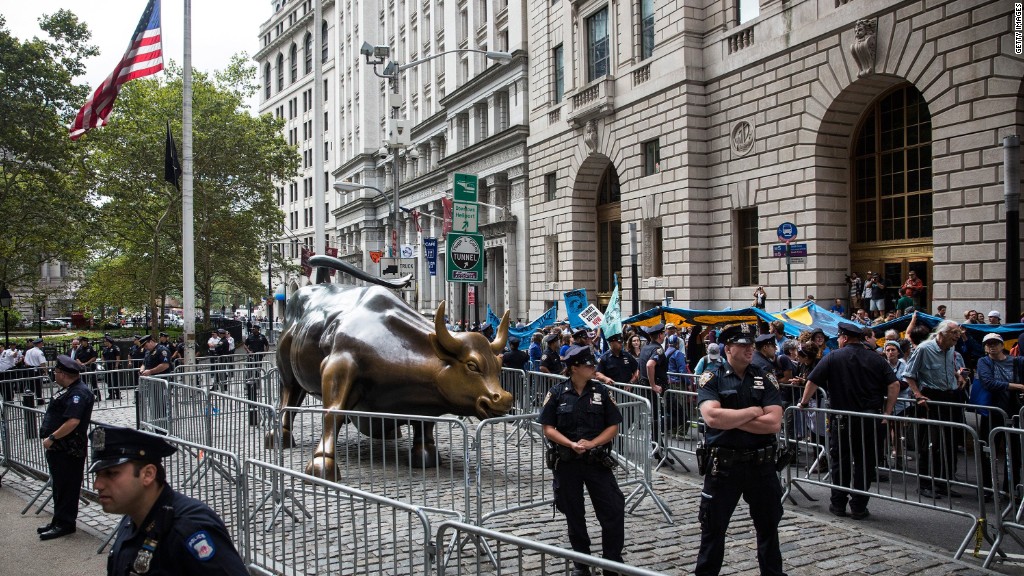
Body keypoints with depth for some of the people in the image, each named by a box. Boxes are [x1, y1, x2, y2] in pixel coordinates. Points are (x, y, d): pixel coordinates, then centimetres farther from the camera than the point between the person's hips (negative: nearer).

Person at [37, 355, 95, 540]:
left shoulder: (79, 393, -21)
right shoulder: (68, 389, 13)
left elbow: (73, 422, -29)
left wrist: (52, 438, -20)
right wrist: (51, 438, 17)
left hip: (69, 450, -11)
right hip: (59, 449, 11)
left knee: (67, 487, -1)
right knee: (59, 485, 18)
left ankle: (65, 524, 9)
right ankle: (58, 521, 29)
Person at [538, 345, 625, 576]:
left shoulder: (602, 391, -1)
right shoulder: (557, 393, -4)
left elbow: (613, 427, 0)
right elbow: (548, 429, -5)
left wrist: (591, 444, -14)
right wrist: (572, 444, -19)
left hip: (597, 461, 1)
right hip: (567, 462, 0)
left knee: (613, 511, -3)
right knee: (574, 514, 11)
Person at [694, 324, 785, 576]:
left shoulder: (766, 379, 1)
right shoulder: (711, 379, -5)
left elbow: (773, 423, -11)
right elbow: (712, 417, -23)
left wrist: (731, 419, -15)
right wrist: (752, 411, -14)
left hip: (761, 465, 3)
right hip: (722, 465, -2)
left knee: (768, 527, 18)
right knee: (713, 528, 10)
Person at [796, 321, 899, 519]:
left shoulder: (833, 357, -4)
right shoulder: (876, 359, 3)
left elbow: (812, 382, -8)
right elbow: (894, 385, -5)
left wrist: (804, 402, 6)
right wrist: (887, 412, 0)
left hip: (843, 419, -1)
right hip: (871, 420, 2)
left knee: (841, 461, 11)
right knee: (865, 463, 9)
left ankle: (838, 505, 17)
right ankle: (859, 507, 11)